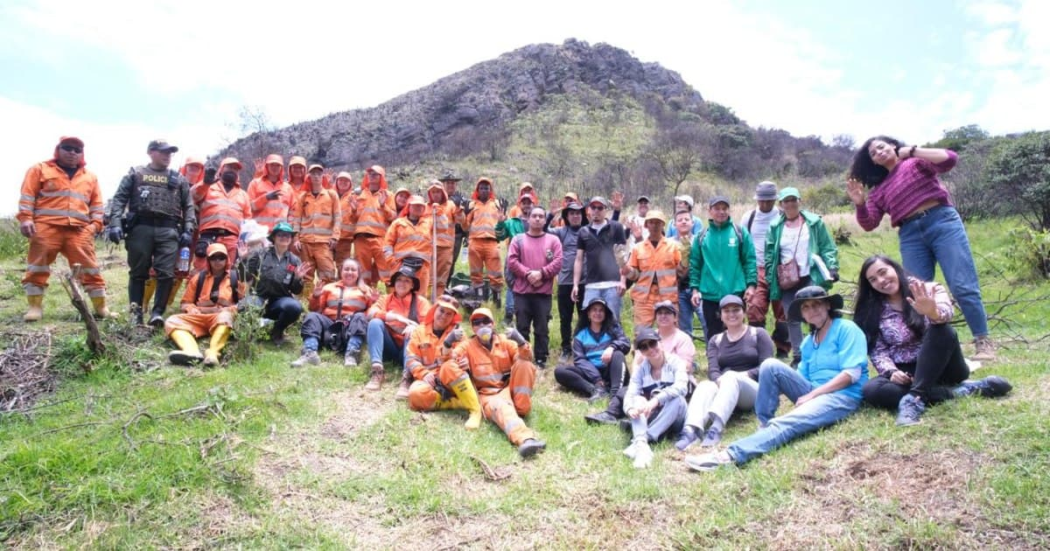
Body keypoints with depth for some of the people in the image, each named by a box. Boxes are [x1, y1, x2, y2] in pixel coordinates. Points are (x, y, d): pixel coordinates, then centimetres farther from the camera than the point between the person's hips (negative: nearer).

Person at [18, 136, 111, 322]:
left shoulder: (90, 177, 21)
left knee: (90, 268, -1)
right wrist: (25, 218, -8)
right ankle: (35, 307, 5)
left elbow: (97, 203, 19)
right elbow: (27, 196, 4)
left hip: (79, 230, 2)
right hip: (46, 227, -2)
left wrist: (96, 223, 5)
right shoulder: (40, 169, 11)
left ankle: (101, 307, 2)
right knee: (37, 268, -1)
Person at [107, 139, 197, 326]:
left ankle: (158, 312, -2)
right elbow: (119, 199, 7)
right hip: (141, 227, -1)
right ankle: (136, 312, 10)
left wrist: (188, 230, 1)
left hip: (169, 230, 1)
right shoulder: (135, 174, 14)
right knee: (138, 272, 3)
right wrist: (115, 223, -7)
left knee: (166, 273, -8)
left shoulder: (178, 179, 19)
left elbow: (188, 206, 15)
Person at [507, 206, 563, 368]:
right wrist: (528, 273, -14)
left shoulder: (553, 240, 8)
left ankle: (541, 359, 13)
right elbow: (511, 261, -3)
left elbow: (558, 263, -2)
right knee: (522, 328, 5)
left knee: (542, 329, 4)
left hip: (544, 292, 0)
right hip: (522, 291, 0)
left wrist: (541, 273, -14)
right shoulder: (518, 239, 8)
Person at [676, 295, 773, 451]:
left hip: (754, 391, -2)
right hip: (724, 388, 3)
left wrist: (744, 375, -20)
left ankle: (716, 427, -59)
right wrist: (720, 380, -23)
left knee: (731, 376, -35)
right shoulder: (715, 340, 16)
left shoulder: (758, 334, 8)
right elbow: (712, 369, 0)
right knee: (704, 386, -31)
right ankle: (691, 429, -59)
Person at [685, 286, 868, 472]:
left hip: (843, 397, -7)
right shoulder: (808, 342, 19)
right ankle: (764, 426, -14)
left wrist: (811, 395, -14)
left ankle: (731, 455, -51)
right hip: (813, 394, 7)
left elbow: (852, 374, -12)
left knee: (787, 423, -33)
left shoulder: (847, 329, -2)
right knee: (771, 365, -14)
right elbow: (802, 378, 15)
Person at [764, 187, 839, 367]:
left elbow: (828, 248, 0)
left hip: (811, 278, -2)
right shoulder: (775, 227, 6)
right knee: (793, 319, 8)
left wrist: (832, 268, -11)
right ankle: (797, 356, 17)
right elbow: (769, 255, 7)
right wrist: (770, 279, 3)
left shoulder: (814, 222, 2)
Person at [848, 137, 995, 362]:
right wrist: (860, 204, -8)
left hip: (942, 222, -4)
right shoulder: (880, 188, 20)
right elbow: (869, 223, 10)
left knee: (963, 287, -9)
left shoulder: (917, 162, 13)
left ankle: (983, 342, -3)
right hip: (911, 235, 4)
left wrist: (913, 151, -6)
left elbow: (950, 159, -6)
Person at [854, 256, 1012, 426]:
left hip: (941, 367, -2)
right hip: (905, 374, 2)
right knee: (872, 391, -30)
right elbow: (878, 351, -1)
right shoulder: (872, 314, 4)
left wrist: (934, 313, -50)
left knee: (941, 331, -32)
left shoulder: (928, 291, -3)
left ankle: (914, 399, -37)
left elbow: (946, 312, -26)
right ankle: (956, 391, -24)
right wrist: (891, 371, -22)